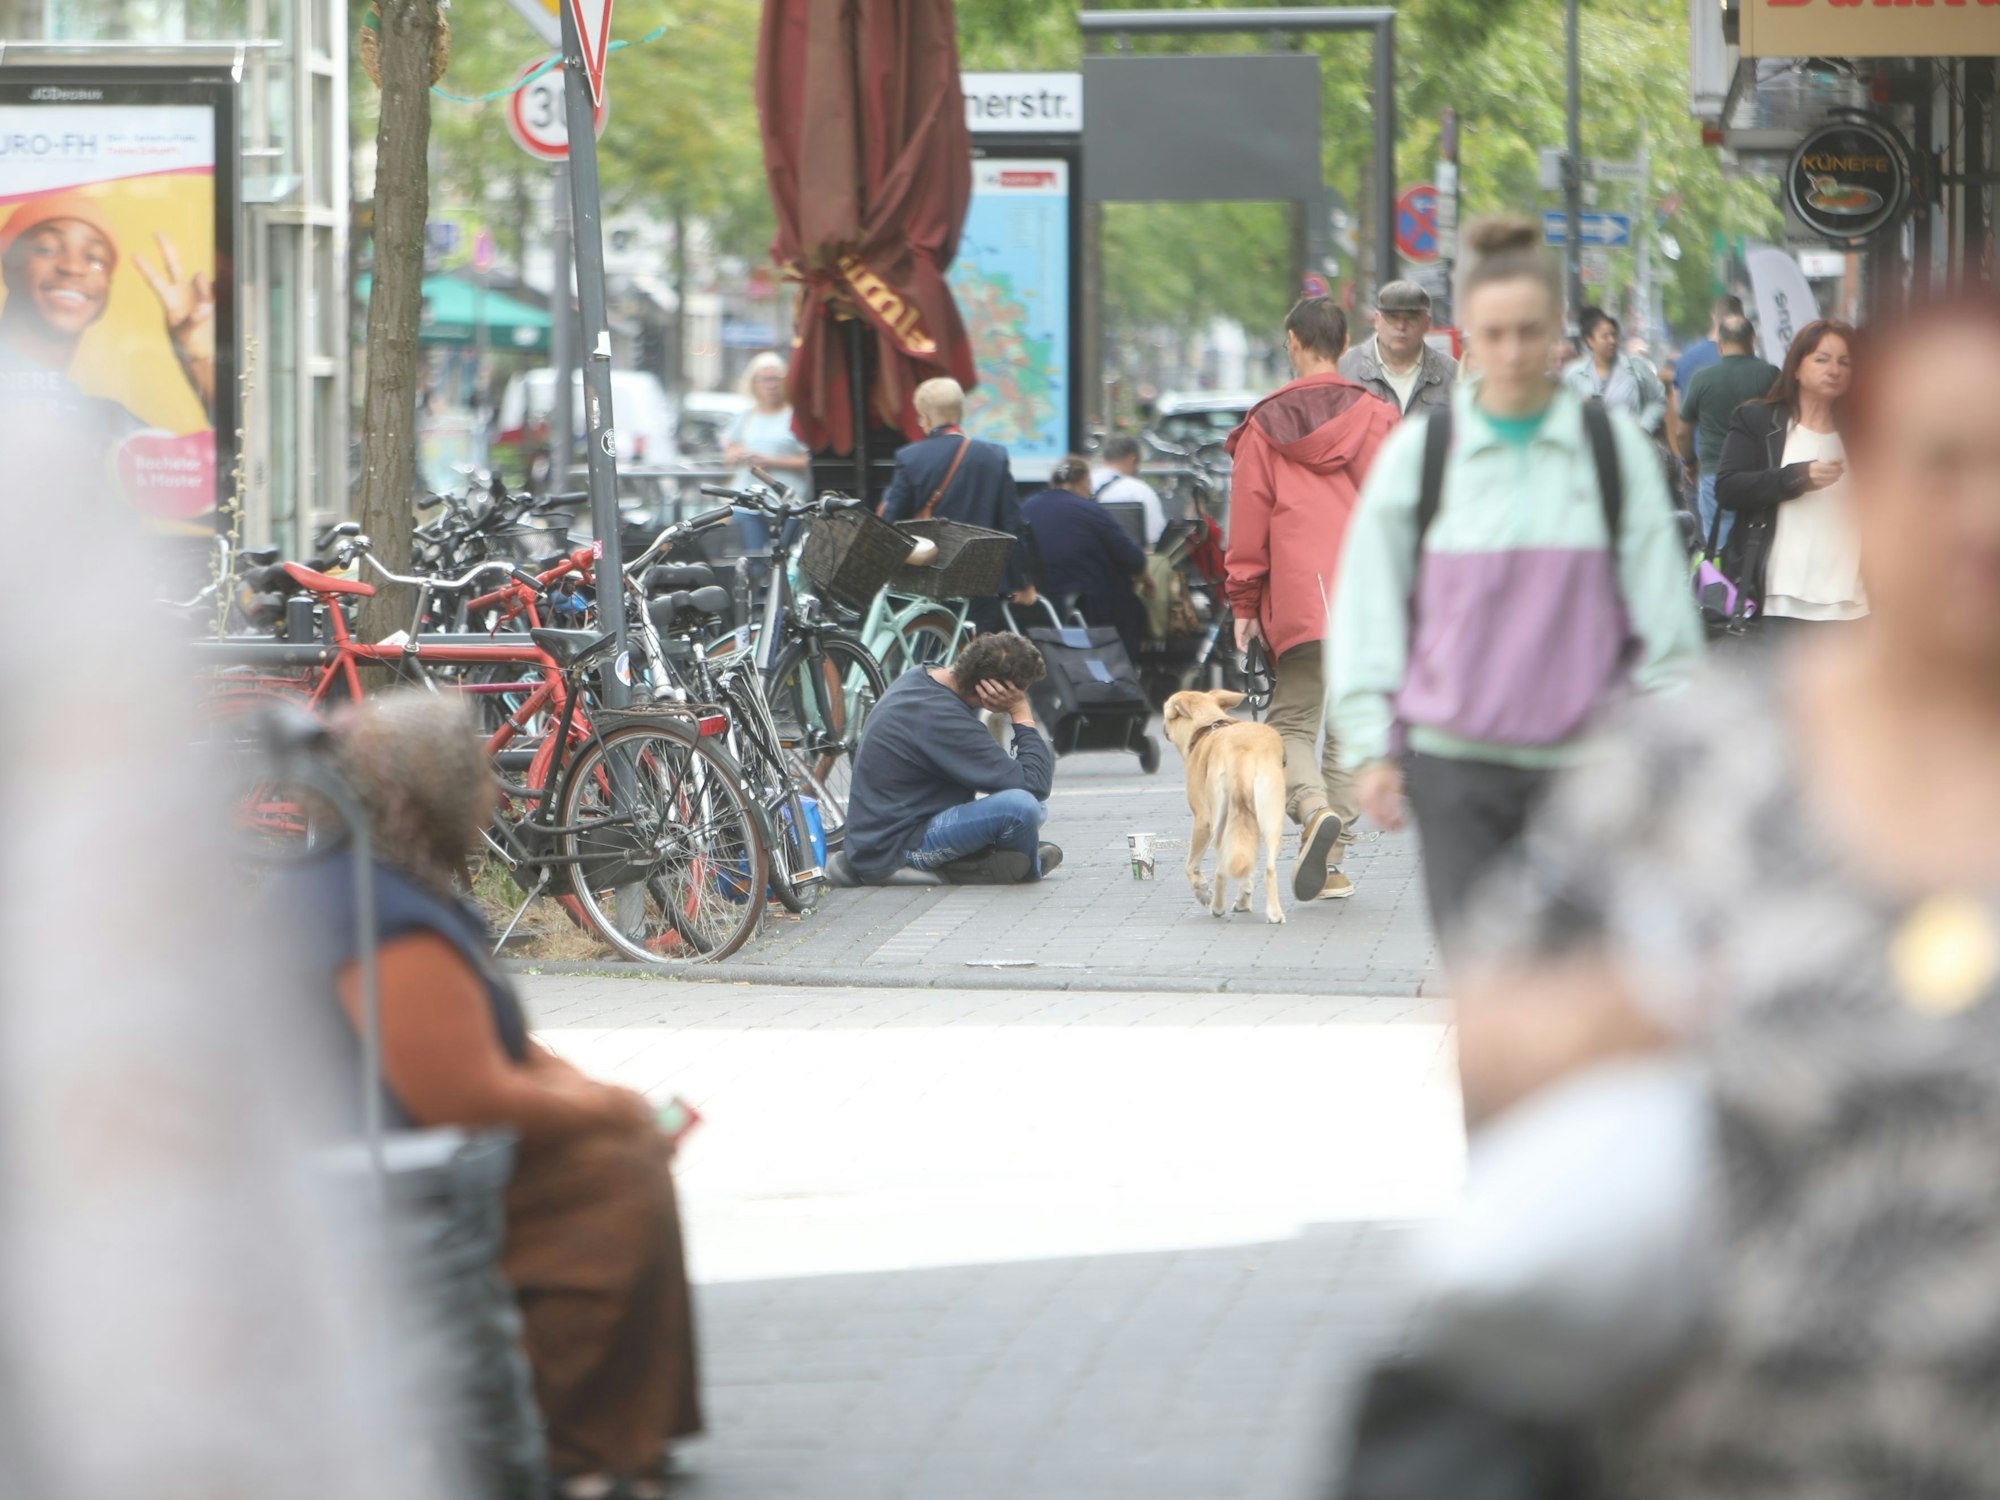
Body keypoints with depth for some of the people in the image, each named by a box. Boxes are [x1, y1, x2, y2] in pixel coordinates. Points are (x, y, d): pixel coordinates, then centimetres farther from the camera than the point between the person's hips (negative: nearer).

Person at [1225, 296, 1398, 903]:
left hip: (1297, 600, -1)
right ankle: (1330, 862, 5)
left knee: (1292, 721, 5)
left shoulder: (1266, 425, 3)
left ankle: (1314, 809, -24)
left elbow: (1248, 521, 4)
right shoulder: (1377, 419, 5)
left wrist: (1244, 604, 9)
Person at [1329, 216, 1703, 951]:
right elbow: (1368, 606, 7)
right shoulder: (1419, 450, 3)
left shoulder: (1615, 447, 3)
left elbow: (1664, 612, 6)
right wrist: (1372, 746, 2)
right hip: (1456, 759, 0)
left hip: (1582, 759, 1)